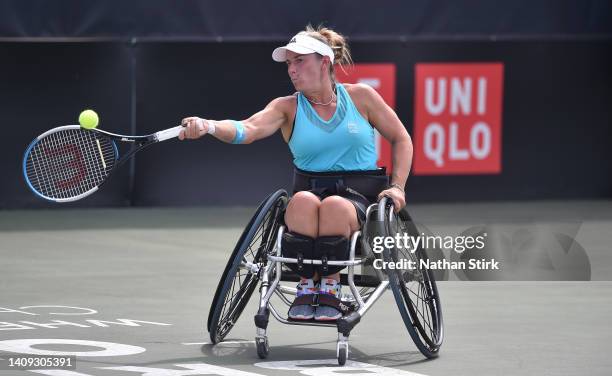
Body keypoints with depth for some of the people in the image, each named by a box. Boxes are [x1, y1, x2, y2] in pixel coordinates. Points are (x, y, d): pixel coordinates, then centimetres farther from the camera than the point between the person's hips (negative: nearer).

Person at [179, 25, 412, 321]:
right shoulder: (288, 107, 6)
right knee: (303, 200, -37)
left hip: (360, 196, -1)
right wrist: (208, 127, -33)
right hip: (310, 188, 1)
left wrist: (397, 186, 2)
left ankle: (330, 285, -21)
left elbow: (401, 139, 16)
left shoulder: (360, 96, 6)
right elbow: (248, 129, -13)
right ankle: (306, 284, -24)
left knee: (334, 206, -38)